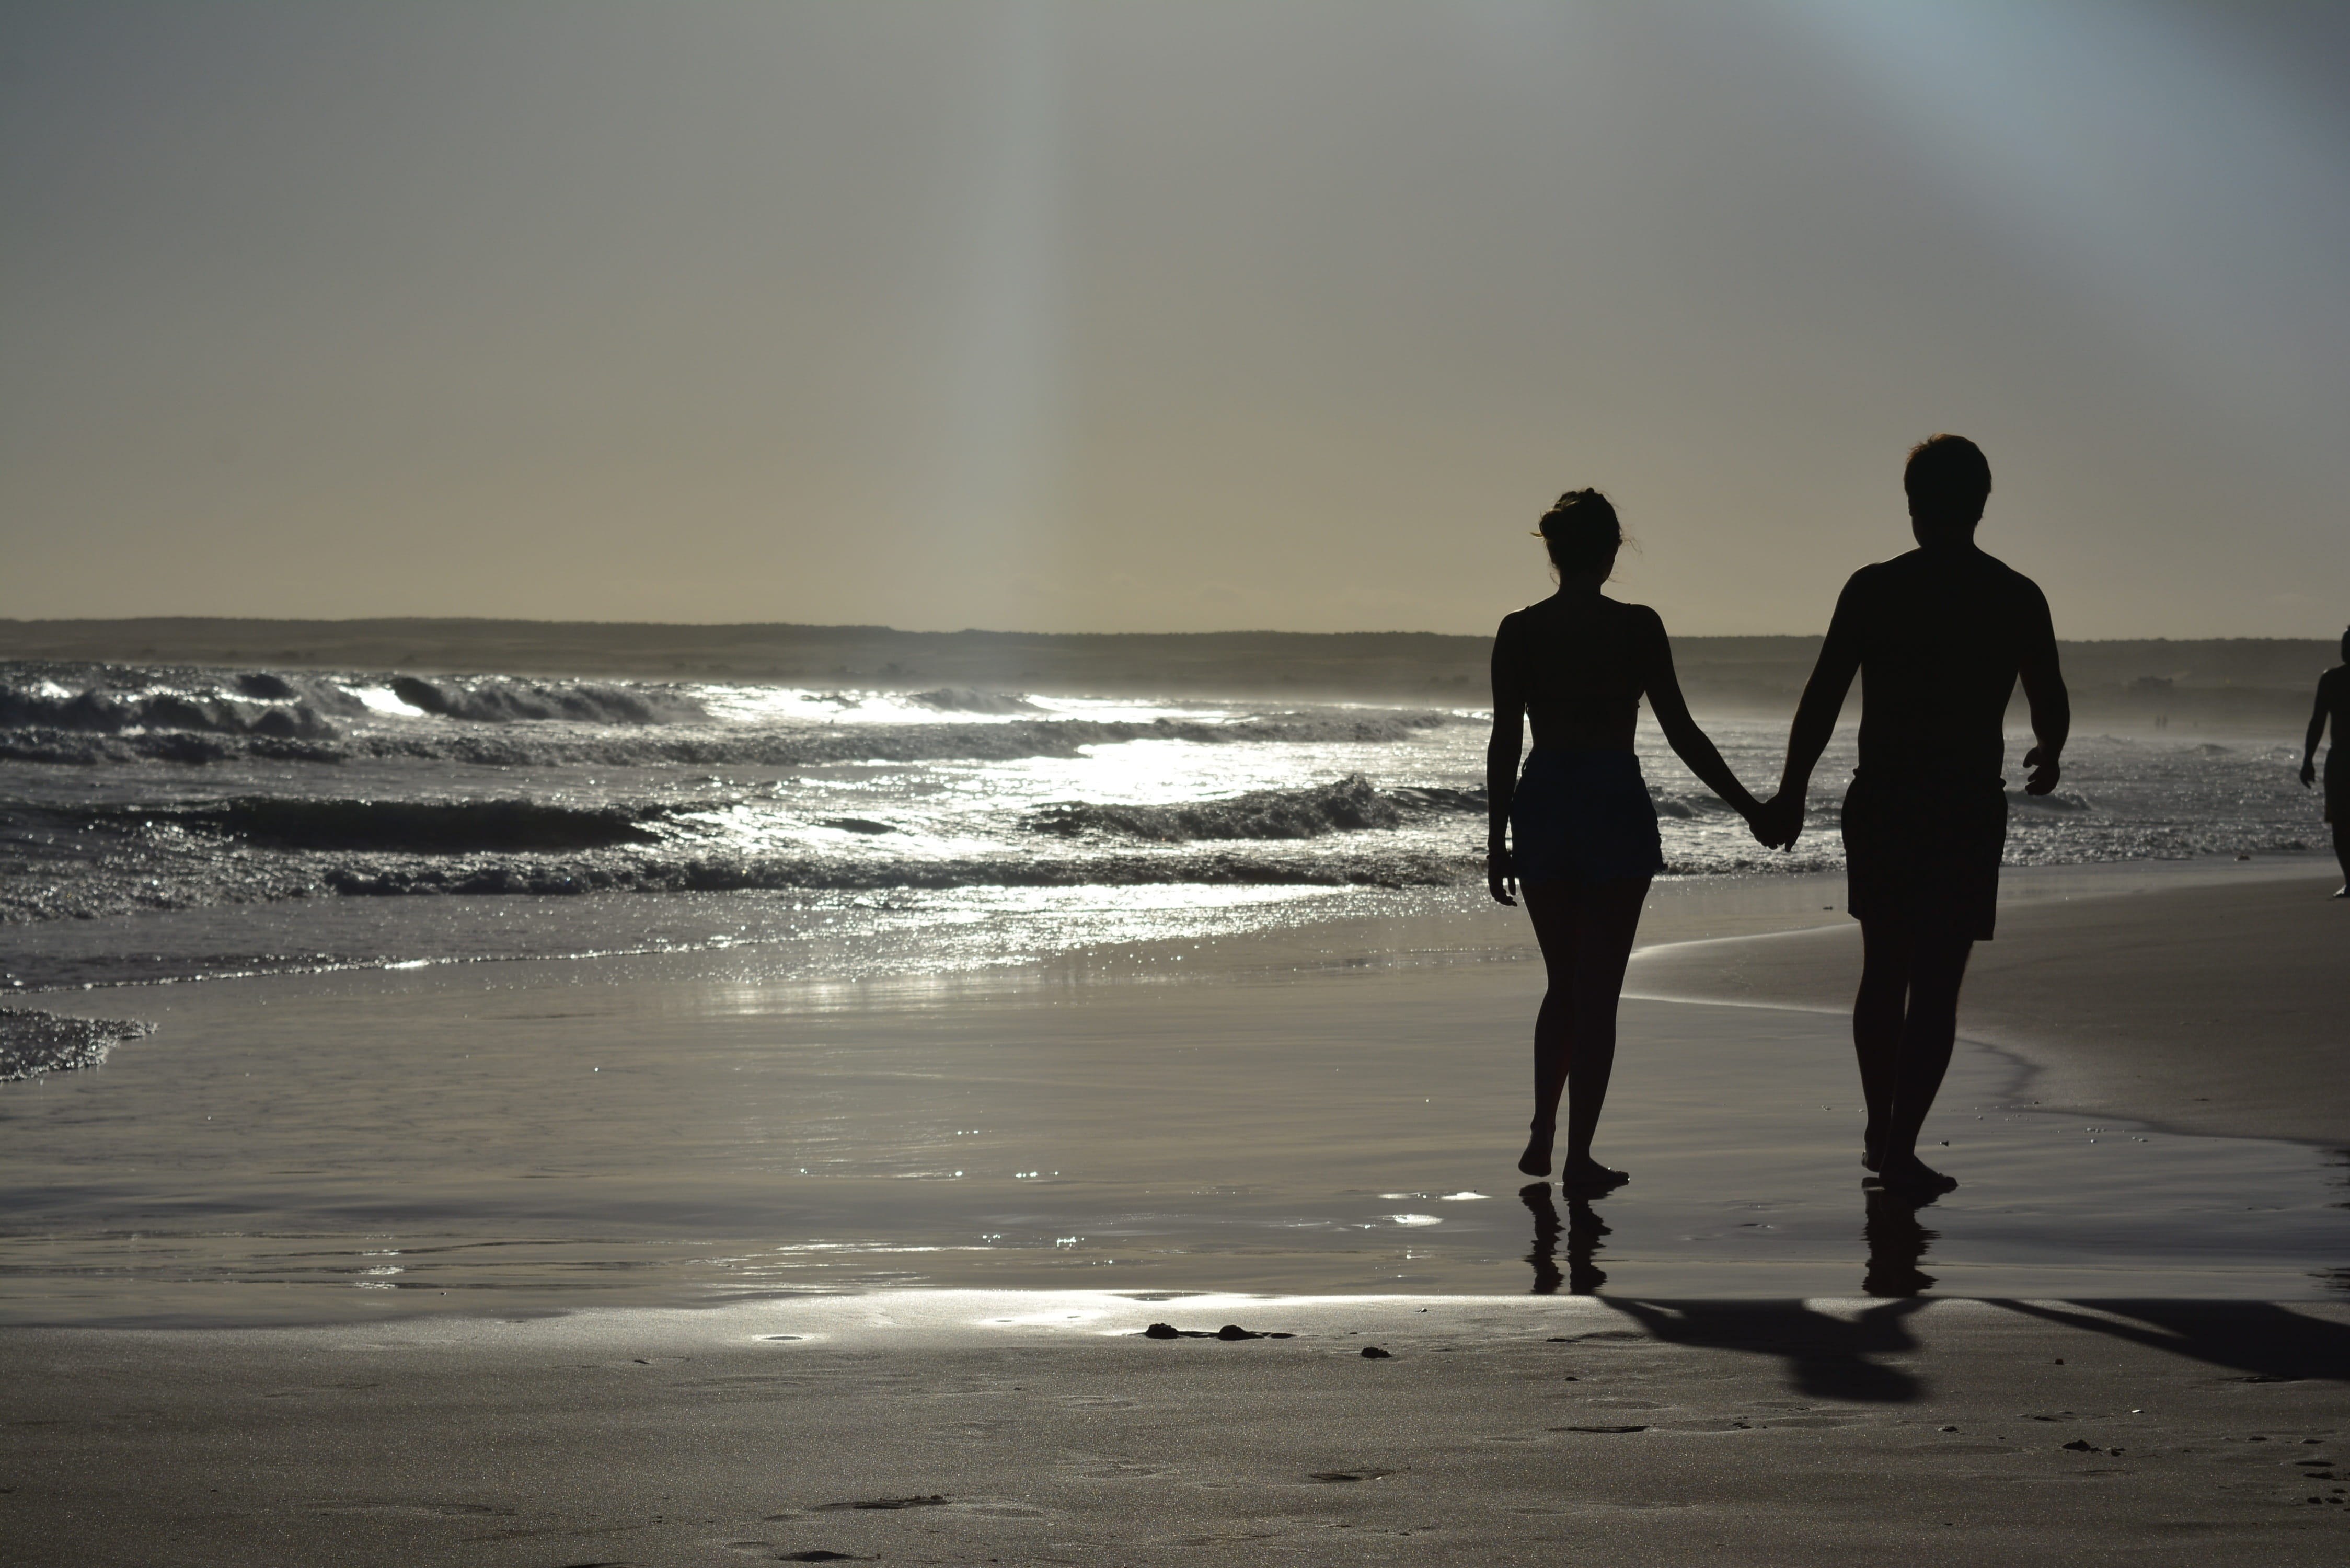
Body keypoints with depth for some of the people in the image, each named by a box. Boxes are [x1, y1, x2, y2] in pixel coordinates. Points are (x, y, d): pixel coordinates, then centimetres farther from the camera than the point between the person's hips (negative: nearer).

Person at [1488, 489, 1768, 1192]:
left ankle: (1541, 1136, 12)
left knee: (1563, 984, 18)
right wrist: (1749, 808, 3)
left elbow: (1505, 742, 2)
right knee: (1598, 991, 3)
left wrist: (1499, 839, 9)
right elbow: (1681, 732, -6)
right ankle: (1579, 1155, 3)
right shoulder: (1637, 626, -7)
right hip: (1615, 807, -3)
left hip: (1542, 805, 3)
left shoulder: (1518, 631, 0)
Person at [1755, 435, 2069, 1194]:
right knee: (1936, 984, 1)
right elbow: (2052, 707, 4)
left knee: (1883, 973, 17)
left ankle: (1880, 1131, 24)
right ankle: (1900, 1148, -4)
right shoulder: (2017, 598, -2)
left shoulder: (1873, 589, -3)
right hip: (1968, 810, -1)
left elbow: (1822, 699, -3)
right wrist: (2047, 758, 27)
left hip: (1880, 803, 2)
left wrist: (1791, 792, 8)